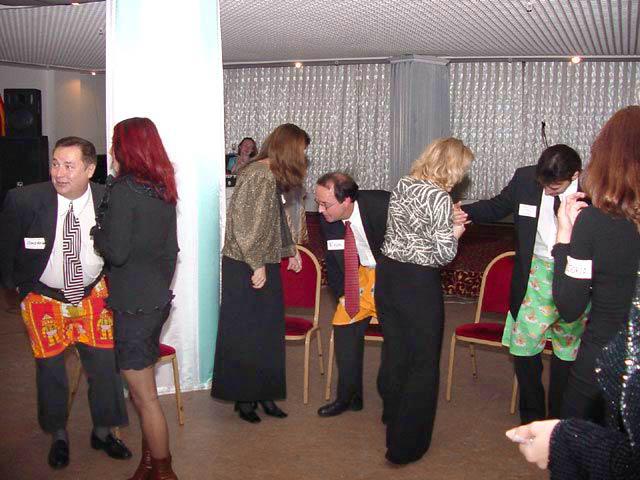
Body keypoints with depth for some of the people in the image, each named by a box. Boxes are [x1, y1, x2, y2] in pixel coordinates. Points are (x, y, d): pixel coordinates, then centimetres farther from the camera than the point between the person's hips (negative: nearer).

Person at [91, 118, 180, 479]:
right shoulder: (163, 188, 8)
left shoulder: (123, 190, -16)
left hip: (134, 304, -8)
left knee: (145, 396, 4)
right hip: (158, 298, 8)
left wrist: (96, 232, 0)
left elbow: (116, 251, -19)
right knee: (145, 390, 18)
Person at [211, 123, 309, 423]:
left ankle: (263, 393, 24)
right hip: (246, 268, -9)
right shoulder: (257, 176, -18)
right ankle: (243, 397, 16)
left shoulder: (273, 177, 11)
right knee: (245, 334, 3)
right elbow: (243, 224, -22)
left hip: (264, 264, 9)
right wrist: (257, 264, -20)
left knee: (268, 332, 13)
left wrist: (290, 250, 22)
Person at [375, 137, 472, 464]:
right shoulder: (440, 197, -17)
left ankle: (392, 414, 47)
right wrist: (454, 233, 2)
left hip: (387, 273, 7)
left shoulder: (402, 185, 6)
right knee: (423, 363, 7)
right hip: (418, 282, -7)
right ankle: (405, 446, 13)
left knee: (394, 350, 25)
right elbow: (444, 254, -16)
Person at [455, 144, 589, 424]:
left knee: (568, 352, 13)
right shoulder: (525, 178, -10)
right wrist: (467, 212, -11)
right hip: (536, 275, 2)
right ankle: (532, 415, 30)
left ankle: (559, 419, 34)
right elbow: (497, 206, 6)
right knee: (523, 348, 7)